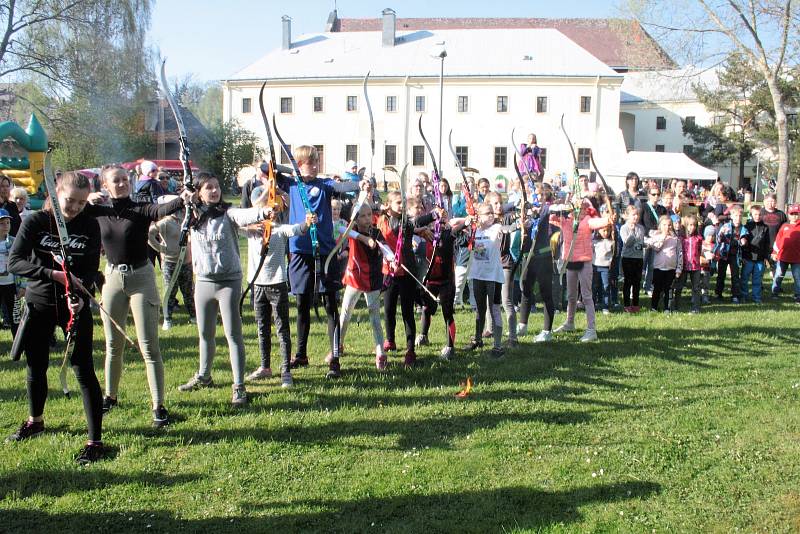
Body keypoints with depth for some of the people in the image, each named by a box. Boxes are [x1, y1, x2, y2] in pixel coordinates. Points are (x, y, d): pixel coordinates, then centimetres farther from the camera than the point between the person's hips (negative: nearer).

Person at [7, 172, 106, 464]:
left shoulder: (90, 226, -5)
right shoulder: (36, 221, -7)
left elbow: (91, 269, -6)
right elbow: (14, 261, -15)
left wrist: (80, 296, -25)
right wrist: (53, 274, -28)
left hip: (75, 306, -1)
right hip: (39, 305, 2)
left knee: (84, 370, -5)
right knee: (36, 367, 16)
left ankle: (95, 441, 0)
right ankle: (35, 421, 43)